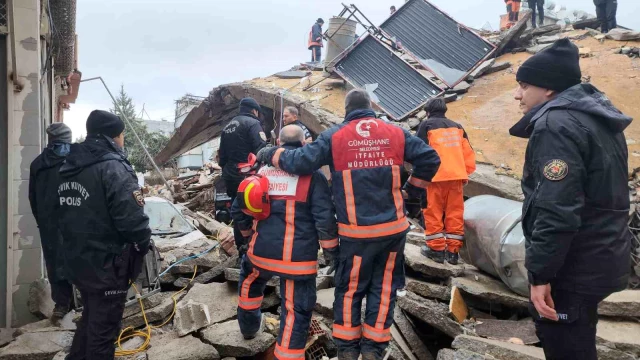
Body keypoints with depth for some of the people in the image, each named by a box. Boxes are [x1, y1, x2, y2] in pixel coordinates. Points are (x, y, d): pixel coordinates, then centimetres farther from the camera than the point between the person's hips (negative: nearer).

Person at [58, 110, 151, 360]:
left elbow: (67, 214, 13)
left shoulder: (69, 167, 8)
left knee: (89, 319, 26)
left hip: (78, 261, 9)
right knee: (103, 329, 6)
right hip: (107, 265, -8)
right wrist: (144, 243, -9)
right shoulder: (113, 167, -20)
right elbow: (132, 219, -27)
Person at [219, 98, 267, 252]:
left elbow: (222, 154, 23)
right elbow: (261, 149, -19)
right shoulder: (252, 123, -6)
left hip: (231, 176, 8)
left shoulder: (227, 127, 19)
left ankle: (241, 248, 20)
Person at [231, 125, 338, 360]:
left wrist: (249, 232, 31)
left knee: (249, 282, 34)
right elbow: (324, 217, -12)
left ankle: (249, 327, 52)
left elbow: (238, 209, 14)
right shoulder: (312, 175, -5)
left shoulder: (262, 171, 7)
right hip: (298, 257, -4)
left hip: (262, 251, 5)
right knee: (297, 310, 7)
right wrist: (331, 249, 2)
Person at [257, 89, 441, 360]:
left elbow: (300, 163, -14)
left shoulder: (334, 136, -5)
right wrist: (412, 189, 14)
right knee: (383, 288, 15)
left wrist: (271, 154, 3)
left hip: (356, 232, -2)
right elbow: (430, 159, 1)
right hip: (393, 228, 2)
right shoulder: (396, 133, 2)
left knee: (349, 289, 15)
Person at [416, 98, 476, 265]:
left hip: (436, 176, -4)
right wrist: (465, 174, 21)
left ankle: (436, 248, 5)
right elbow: (468, 153, 15)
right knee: (455, 213, 8)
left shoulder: (427, 125, 5)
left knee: (433, 213, 4)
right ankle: (453, 251, 10)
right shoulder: (457, 126, 18)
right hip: (456, 176, 4)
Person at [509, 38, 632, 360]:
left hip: (573, 267, -10)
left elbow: (556, 209, -28)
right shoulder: (598, 119, 13)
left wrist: (541, 272, -23)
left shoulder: (556, 124, -19)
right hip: (600, 258, 10)